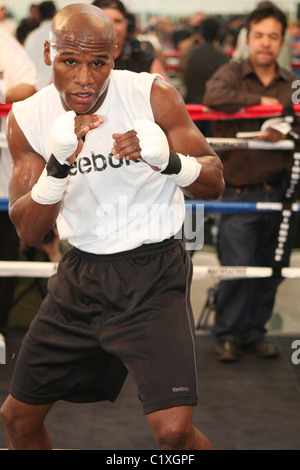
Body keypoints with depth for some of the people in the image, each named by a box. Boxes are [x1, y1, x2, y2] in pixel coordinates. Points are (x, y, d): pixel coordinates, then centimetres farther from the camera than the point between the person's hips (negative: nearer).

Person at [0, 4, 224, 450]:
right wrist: (58, 164, -27)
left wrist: (169, 160, -29)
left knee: (174, 431, -19)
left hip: (152, 273, -4)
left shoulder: (154, 95, -13)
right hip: (81, 275, 4)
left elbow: (214, 182, -7)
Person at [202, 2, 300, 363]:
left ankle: (254, 331, 24)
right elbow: (213, 97, -24)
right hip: (239, 191, -4)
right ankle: (228, 334, 10)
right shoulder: (231, 74, -1)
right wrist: (260, 101, -18)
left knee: (270, 268, 8)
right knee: (237, 268, -8)